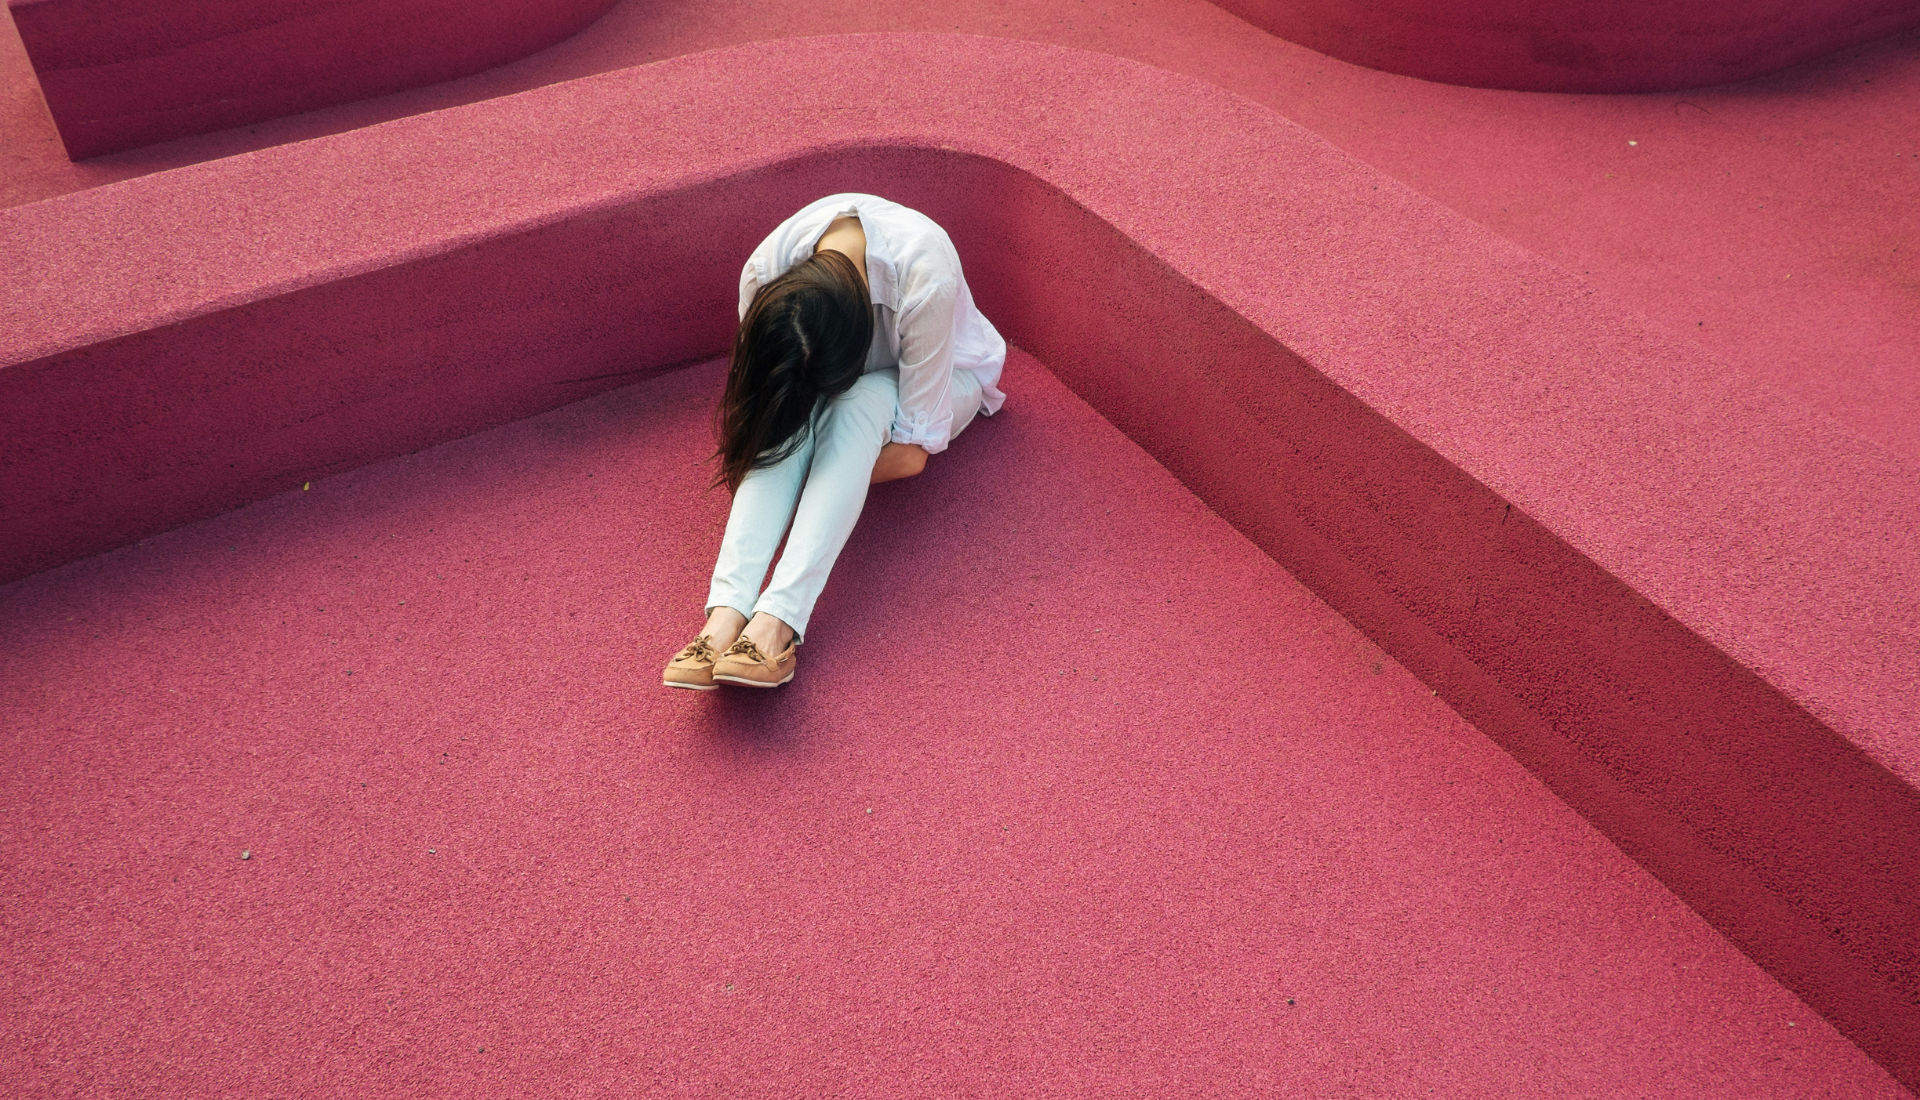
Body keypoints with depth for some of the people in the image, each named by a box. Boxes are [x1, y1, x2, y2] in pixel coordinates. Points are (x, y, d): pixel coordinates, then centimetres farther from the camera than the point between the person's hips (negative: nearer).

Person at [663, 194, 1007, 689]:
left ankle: (777, 619, -48)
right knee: (792, 414, -33)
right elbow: (758, 394, -11)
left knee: (858, 402, -37)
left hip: (943, 374, -3)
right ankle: (726, 613, -45)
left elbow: (913, 452, -33)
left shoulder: (926, 276, -40)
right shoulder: (764, 272, -28)